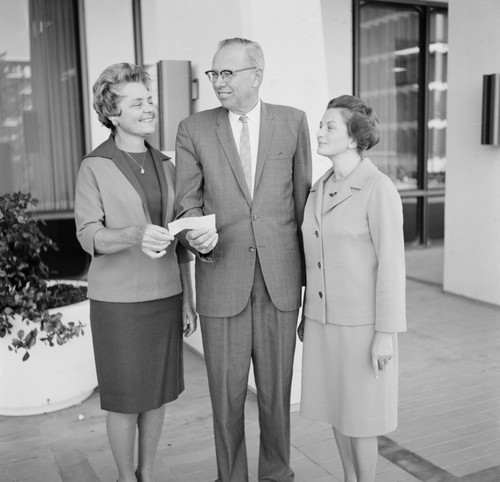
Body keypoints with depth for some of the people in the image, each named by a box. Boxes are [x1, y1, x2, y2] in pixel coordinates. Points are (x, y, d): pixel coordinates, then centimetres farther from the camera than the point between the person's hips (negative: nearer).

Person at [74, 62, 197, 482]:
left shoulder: (165, 166, 8)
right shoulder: (95, 167, -7)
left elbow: (178, 239, 10)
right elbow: (89, 235, -15)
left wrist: (188, 299, 9)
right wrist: (135, 235, -35)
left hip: (165, 296, 5)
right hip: (119, 300, -4)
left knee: (159, 391, 13)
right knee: (125, 397, 6)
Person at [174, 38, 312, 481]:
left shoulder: (293, 122, 4)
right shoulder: (193, 130, 2)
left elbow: (302, 198, 7)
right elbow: (187, 204, 3)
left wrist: (310, 272, 8)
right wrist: (198, 237, -20)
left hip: (280, 278, 1)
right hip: (221, 276, 0)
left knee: (276, 387, 12)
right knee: (226, 390, 9)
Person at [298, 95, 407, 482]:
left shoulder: (379, 189, -16)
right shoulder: (322, 188, 7)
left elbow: (391, 263, -17)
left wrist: (387, 332, -17)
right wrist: (308, 312, 16)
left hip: (362, 319, -7)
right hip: (326, 316, 7)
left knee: (360, 411, 5)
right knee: (337, 404, 17)